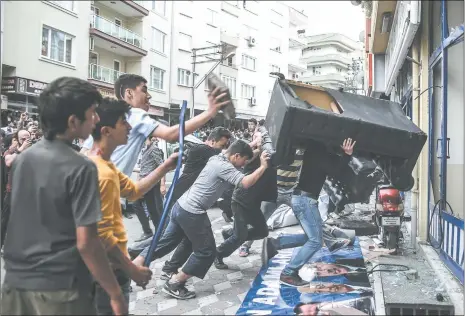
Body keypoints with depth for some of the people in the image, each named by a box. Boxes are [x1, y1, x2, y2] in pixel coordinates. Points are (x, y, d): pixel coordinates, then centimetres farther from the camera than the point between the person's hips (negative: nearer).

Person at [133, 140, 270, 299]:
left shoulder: (217, 159, 12)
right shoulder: (223, 166, -17)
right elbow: (246, 182, -26)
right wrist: (263, 166, -15)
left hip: (181, 206, 10)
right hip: (192, 213, -9)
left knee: (165, 243, 20)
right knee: (207, 252, 6)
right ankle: (173, 285, 13)